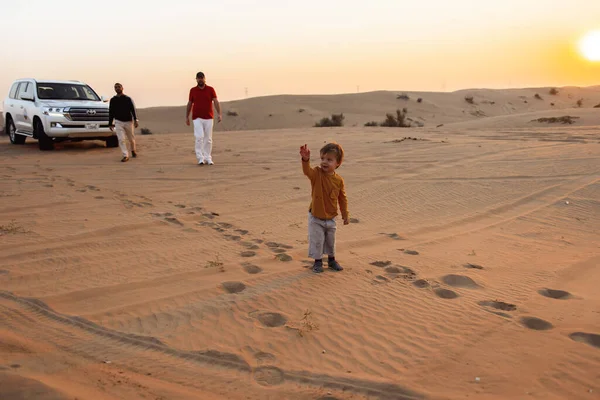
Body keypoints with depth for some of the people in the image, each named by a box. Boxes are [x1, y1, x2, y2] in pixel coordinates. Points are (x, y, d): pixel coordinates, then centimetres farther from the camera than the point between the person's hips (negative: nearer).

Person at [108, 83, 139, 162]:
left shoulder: (128, 99, 2)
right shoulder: (113, 100, 6)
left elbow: (133, 110, -4)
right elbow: (111, 112, 11)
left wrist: (136, 120, -16)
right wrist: (110, 124, 9)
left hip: (128, 121, -1)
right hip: (118, 122, 1)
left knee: (131, 138, 10)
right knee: (121, 139, -10)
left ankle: (133, 150, 37)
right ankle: (125, 156, -8)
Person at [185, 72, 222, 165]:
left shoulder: (211, 89, 1)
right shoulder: (193, 90, 5)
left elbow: (216, 102, -7)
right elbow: (189, 104, 11)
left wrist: (219, 114, -19)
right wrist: (187, 117, 9)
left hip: (208, 118, 1)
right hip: (197, 118, -1)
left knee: (208, 139, 4)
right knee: (199, 137, -13)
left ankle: (208, 158, 13)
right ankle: (200, 158, -9)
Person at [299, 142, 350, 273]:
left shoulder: (339, 180, -9)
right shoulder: (317, 174, -16)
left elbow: (342, 199, 1)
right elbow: (307, 171, -39)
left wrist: (345, 215, 6)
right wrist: (305, 159, -59)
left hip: (330, 218, 3)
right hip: (315, 218, -2)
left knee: (331, 241, 19)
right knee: (317, 240, 5)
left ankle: (332, 260, 39)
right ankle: (318, 261, 25)